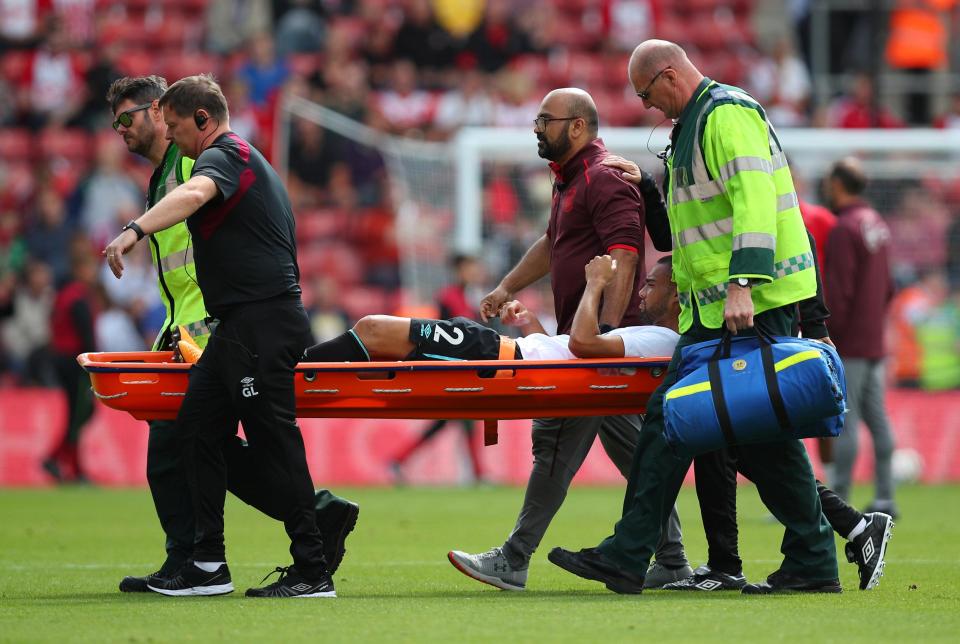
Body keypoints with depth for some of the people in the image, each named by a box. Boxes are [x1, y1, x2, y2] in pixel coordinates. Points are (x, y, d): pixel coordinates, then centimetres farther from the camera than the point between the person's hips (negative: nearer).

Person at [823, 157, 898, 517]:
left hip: (849, 343, -9)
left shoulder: (844, 229, -14)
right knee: (876, 417, 8)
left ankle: (838, 500, -7)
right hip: (874, 339, 9)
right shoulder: (877, 224, 14)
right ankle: (884, 498, 8)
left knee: (845, 419, -8)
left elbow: (838, 291, -18)